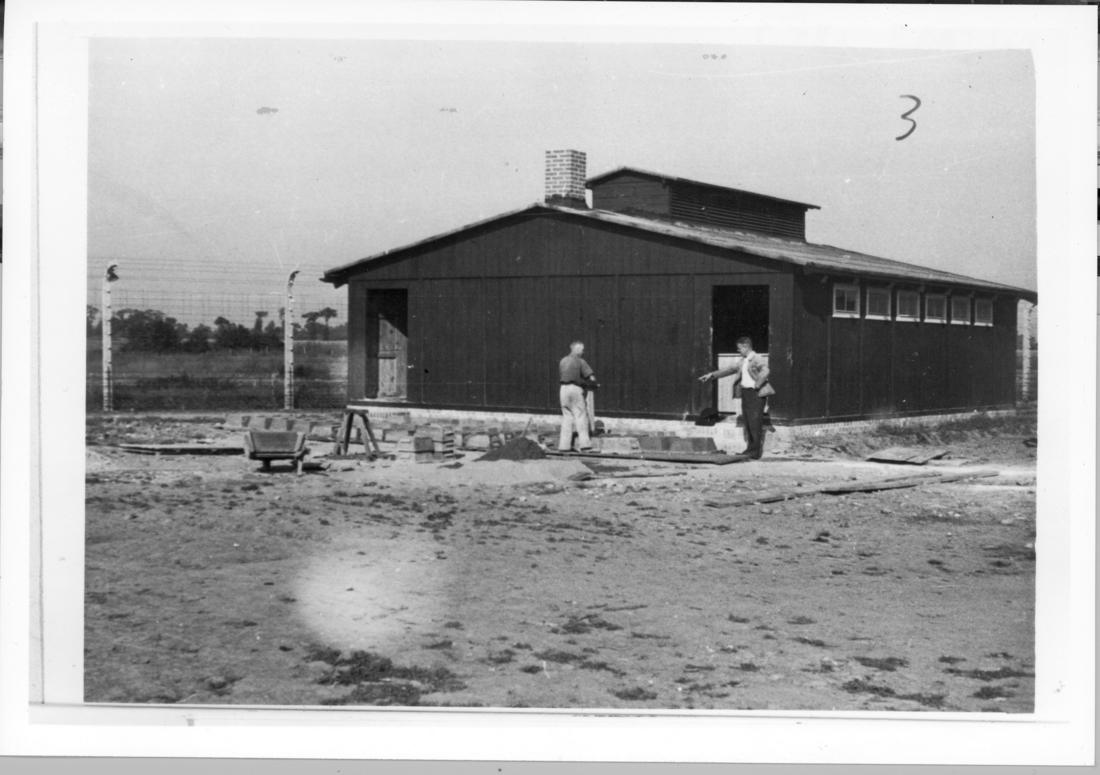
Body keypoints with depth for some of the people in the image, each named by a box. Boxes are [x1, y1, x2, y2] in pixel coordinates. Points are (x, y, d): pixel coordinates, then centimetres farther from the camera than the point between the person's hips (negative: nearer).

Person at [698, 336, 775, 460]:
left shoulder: (757, 360, -12)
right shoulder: (743, 361, 17)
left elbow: (765, 372, -30)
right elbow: (730, 370, 22)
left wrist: (757, 385, -23)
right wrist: (712, 375, 19)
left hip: (755, 393, -9)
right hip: (745, 392, 9)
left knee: (755, 422, -8)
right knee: (748, 423, 9)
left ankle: (756, 452, -7)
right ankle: (751, 448, 16)